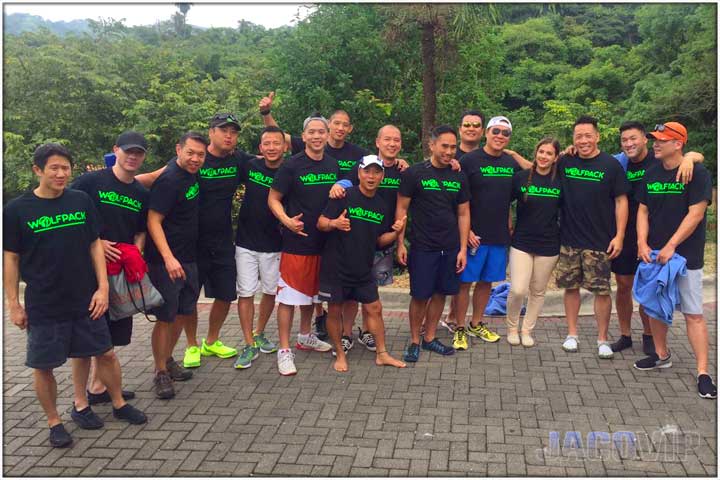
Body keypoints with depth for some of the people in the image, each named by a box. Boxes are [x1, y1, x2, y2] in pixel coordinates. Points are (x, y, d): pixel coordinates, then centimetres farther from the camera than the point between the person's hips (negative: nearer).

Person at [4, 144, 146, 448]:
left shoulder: (81, 201, 0)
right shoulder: (16, 210, -7)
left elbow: (95, 245, 5)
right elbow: (10, 259, -2)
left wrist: (102, 287, -2)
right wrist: (13, 305, -3)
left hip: (85, 300, 2)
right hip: (43, 306, -2)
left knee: (104, 353, 11)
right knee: (43, 366, 6)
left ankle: (119, 404, 32)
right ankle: (54, 422, 25)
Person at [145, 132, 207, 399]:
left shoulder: (191, 172, 6)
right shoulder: (169, 180, -18)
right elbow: (153, 221, -21)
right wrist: (168, 258, -30)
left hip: (189, 258, 9)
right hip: (166, 262, -8)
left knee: (183, 312, 15)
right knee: (165, 317, -1)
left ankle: (168, 360, 32)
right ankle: (161, 373, 11)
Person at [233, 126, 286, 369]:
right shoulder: (250, 166, -4)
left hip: (274, 245, 0)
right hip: (246, 242, 0)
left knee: (271, 291, 13)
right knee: (246, 293, 1)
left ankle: (259, 334, 36)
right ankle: (250, 346, 11)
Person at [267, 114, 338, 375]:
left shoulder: (333, 165, 6)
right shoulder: (292, 165, -10)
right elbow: (273, 199, -7)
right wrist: (286, 220, -23)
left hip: (323, 241, 6)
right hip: (296, 242, -6)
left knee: (310, 292, 20)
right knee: (288, 295, -3)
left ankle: (305, 337, 38)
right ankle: (284, 350, 5)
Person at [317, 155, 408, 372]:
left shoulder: (382, 206, 6)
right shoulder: (345, 196, -10)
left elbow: (380, 240, 11)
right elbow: (321, 223, -11)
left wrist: (395, 232, -8)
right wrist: (335, 223, -32)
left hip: (363, 269, 5)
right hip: (335, 266, -4)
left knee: (374, 308, 8)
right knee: (334, 310, 6)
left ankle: (382, 354, 22)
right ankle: (340, 354, 23)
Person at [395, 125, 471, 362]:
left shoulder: (459, 177, 6)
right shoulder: (414, 173, -6)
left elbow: (463, 214, 9)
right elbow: (401, 209, -3)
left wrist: (463, 248, 3)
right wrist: (400, 244, -8)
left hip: (450, 248, 4)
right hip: (422, 247, -4)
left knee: (440, 293, 10)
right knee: (420, 295, 0)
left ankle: (429, 338, 26)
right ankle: (414, 341, 17)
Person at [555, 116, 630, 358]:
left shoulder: (611, 165, -4)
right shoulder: (565, 162, 3)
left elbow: (621, 201, -3)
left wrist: (619, 236, -8)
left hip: (600, 241, -3)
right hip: (569, 240, 3)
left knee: (602, 290, 1)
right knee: (571, 287, 10)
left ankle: (603, 339, 15)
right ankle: (572, 334, 24)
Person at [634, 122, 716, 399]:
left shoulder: (697, 173, -9)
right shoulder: (651, 174, 9)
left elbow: (696, 214, -14)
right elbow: (643, 211, 9)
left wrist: (670, 247, -18)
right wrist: (642, 243, -5)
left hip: (686, 256, -6)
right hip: (654, 253, 6)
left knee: (693, 313, -6)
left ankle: (703, 373, -1)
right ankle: (661, 355, 30)